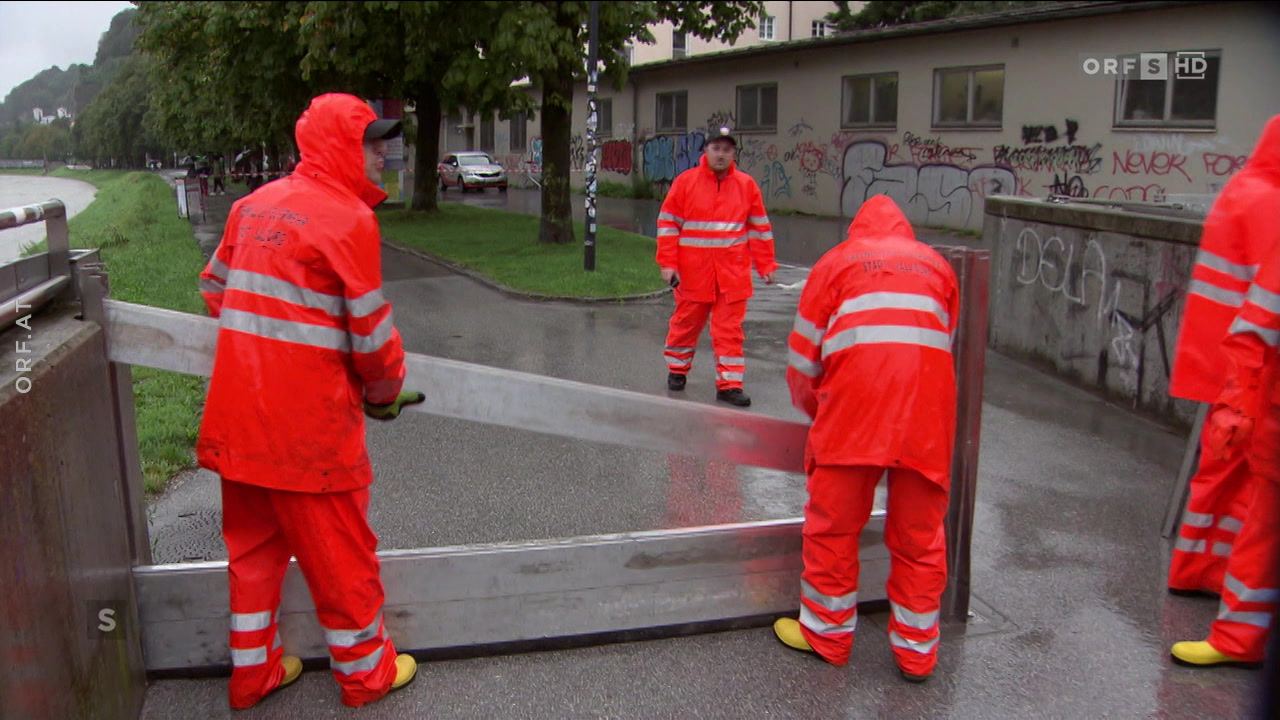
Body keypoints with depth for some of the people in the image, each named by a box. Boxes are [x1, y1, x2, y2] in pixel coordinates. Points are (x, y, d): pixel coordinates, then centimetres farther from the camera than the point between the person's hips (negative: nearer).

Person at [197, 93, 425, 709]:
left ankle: (252, 671, 34)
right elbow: (371, 330, -13)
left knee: (254, 542, 20)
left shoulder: (255, 204, 9)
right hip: (309, 420, -7)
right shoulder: (349, 218, -13)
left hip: (235, 413, 7)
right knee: (339, 549, 9)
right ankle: (364, 671, 27)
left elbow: (215, 290, 16)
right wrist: (385, 392, 4)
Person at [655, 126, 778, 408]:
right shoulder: (686, 181, 0)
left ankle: (729, 384, 5)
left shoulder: (747, 185, 5)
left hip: (732, 273, 1)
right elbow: (668, 223, 1)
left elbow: (760, 228, 10)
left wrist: (766, 265, 8)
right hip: (692, 272, -1)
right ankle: (677, 370, 32)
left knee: (730, 329, 1)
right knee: (686, 322, 12)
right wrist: (668, 263, -5)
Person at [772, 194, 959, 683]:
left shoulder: (837, 261, 18)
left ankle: (828, 634, 23)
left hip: (857, 396, -3)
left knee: (833, 525, 11)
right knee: (920, 534, 13)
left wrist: (817, 413, 33)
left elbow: (803, 358, 16)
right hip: (930, 406, 3)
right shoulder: (937, 265, 26)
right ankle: (917, 651, 24)